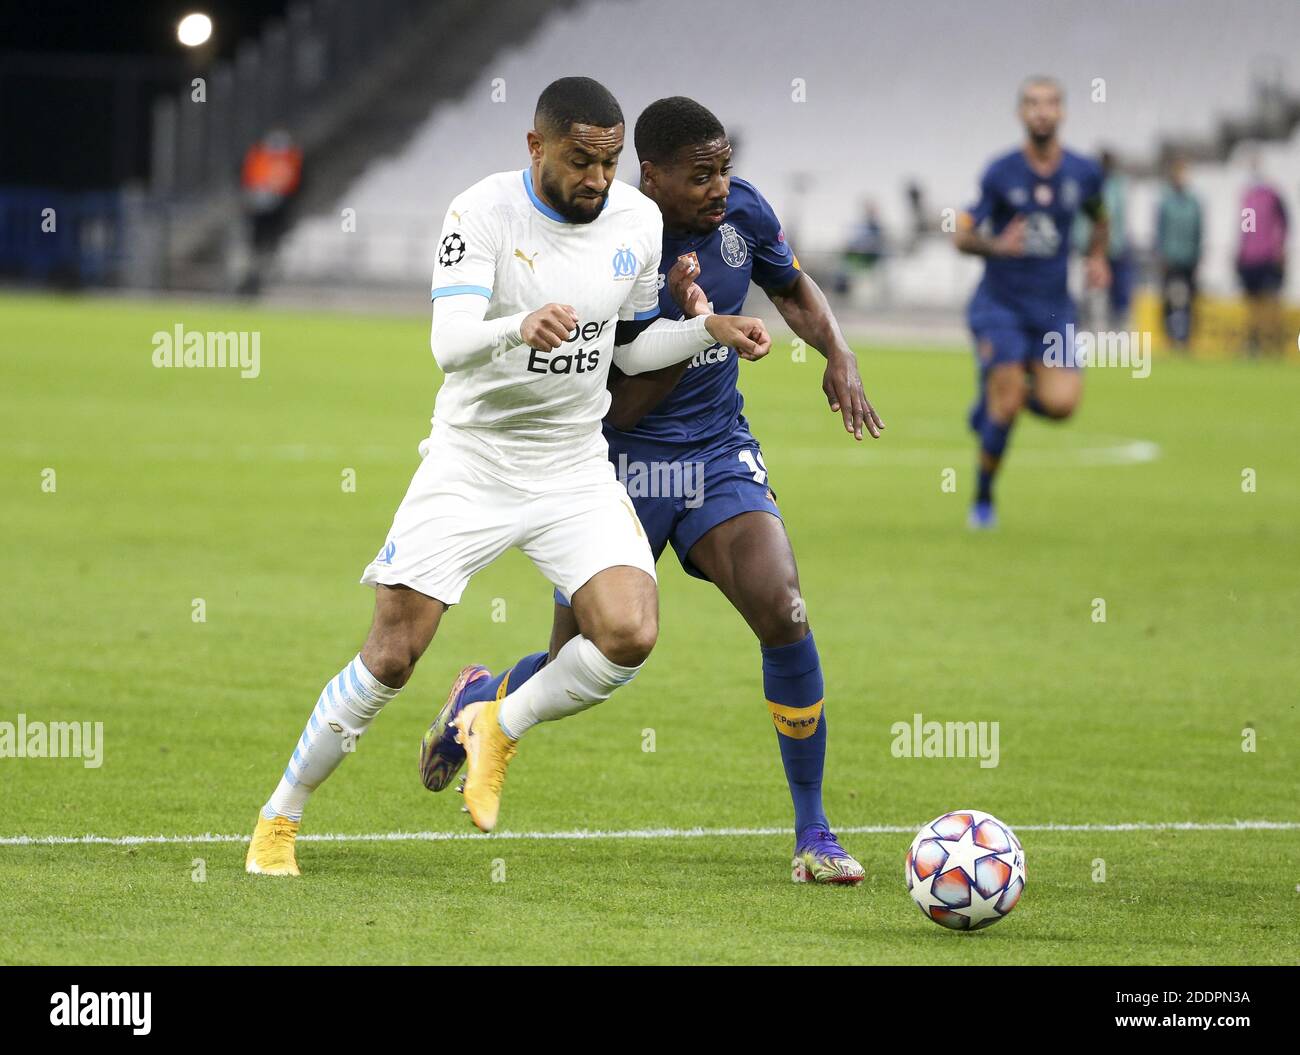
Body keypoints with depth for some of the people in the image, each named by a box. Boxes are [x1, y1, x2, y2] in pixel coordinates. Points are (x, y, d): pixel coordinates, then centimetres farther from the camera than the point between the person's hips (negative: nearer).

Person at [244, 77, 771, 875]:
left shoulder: (638, 221, 0)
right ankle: (280, 818, 13)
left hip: (576, 472, 4)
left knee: (630, 636, -18)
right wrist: (521, 327, -48)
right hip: (471, 465, -4)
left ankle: (498, 732, 10)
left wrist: (711, 329, -3)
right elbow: (449, 343, -28)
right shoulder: (484, 214, -16)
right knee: (393, 654, -6)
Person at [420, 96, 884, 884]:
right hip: (623, 463, -3)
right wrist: (688, 326, -34)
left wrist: (839, 353, -3)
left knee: (784, 612, -20)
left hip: (719, 453, 3)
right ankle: (480, 701, 42)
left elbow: (794, 288, 16)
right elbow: (621, 410, -20)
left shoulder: (743, 212, -6)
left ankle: (814, 833, -9)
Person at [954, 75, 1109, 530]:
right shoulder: (1000, 173, -9)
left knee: (1061, 403, -14)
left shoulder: (1084, 173, 2)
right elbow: (963, 236, -7)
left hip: (1053, 306, 3)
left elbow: (1099, 220, 22)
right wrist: (997, 245, -27)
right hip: (1000, 304, -3)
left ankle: (998, 394, 20)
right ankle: (983, 500, 10)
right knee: (1005, 405, -12)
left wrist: (1097, 257, 4)